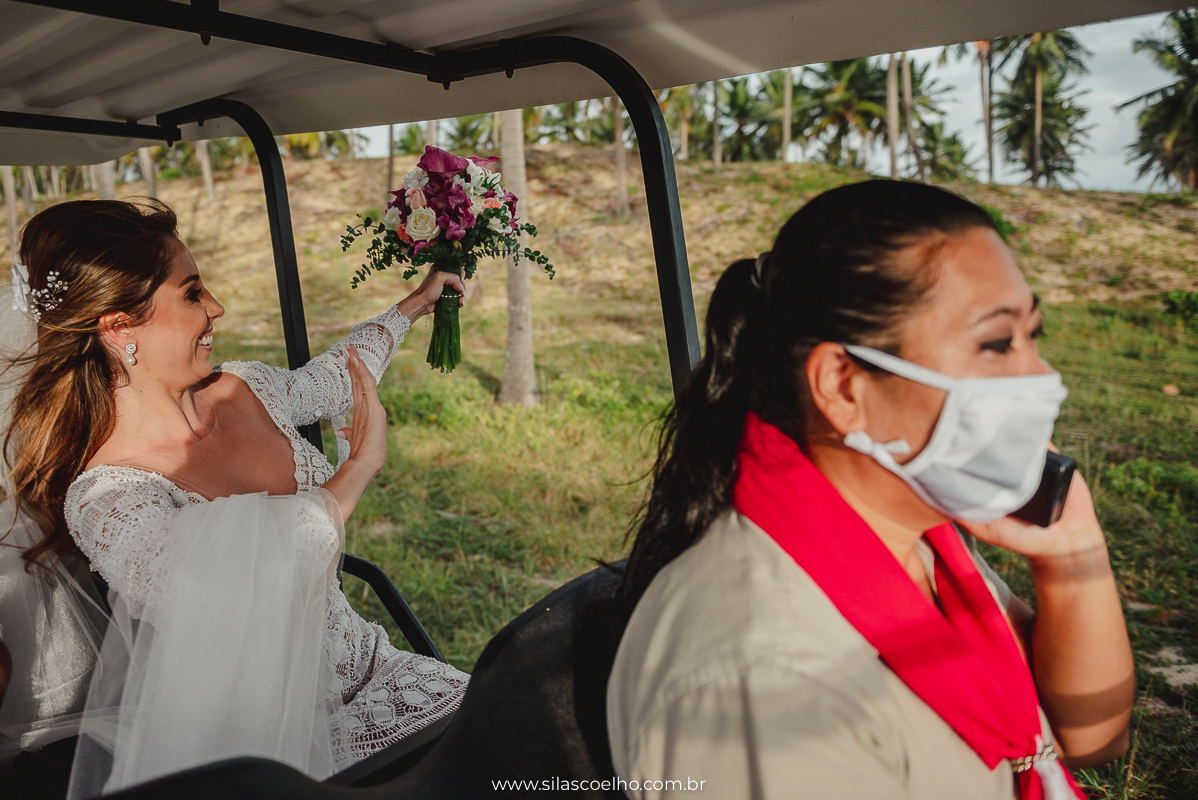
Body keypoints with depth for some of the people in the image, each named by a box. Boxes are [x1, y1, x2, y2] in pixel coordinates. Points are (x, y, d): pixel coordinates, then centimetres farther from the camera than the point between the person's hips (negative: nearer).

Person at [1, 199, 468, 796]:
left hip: (367, 671, 7)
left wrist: (413, 304, 35)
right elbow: (229, 609, -36)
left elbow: (333, 376, 20)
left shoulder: (246, 391, -2)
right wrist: (357, 469, -24)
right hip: (272, 740, -6)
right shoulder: (106, 499, -22)